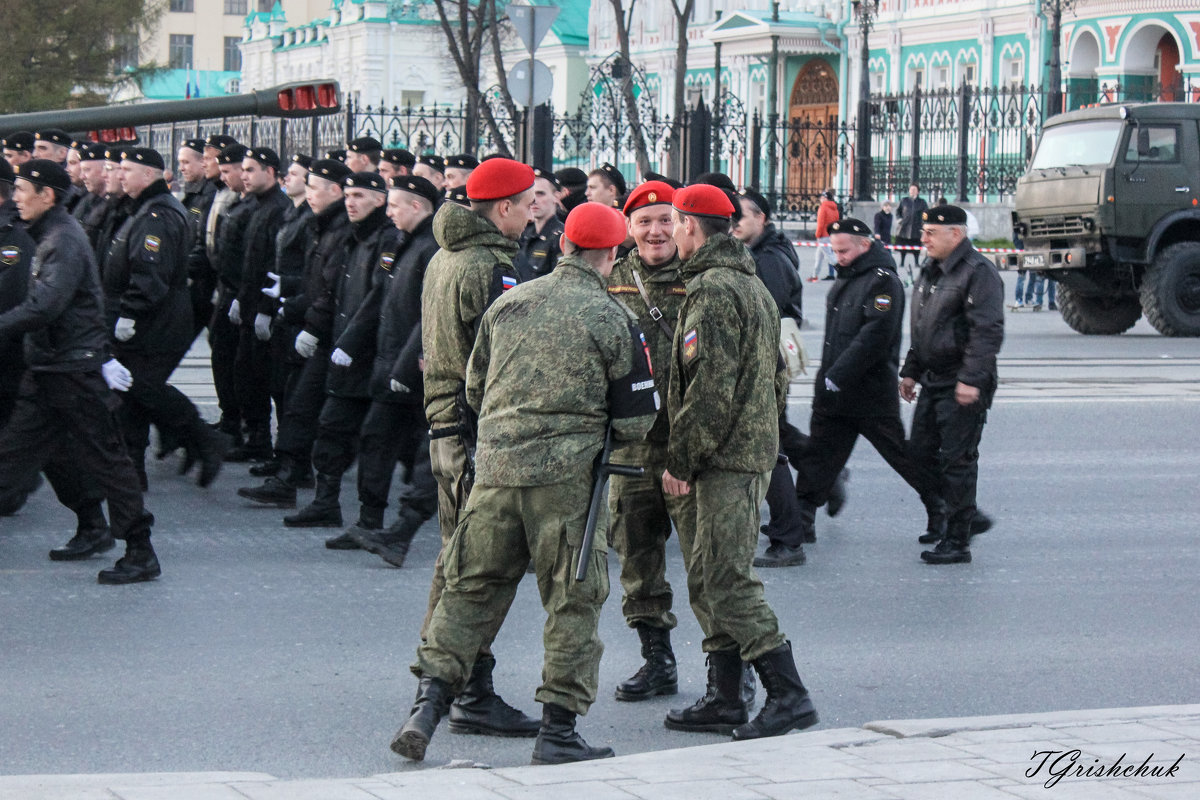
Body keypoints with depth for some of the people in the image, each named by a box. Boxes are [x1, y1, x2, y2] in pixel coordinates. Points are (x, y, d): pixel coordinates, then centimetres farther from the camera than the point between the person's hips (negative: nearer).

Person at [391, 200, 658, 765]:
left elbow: (475, 390, 18)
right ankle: (558, 729, 6)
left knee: (471, 589, 12)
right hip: (567, 476, -4)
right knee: (573, 601, 5)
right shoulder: (612, 320, -4)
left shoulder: (508, 304, 8)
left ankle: (429, 703, 3)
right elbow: (635, 421, 0)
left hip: (495, 466, 4)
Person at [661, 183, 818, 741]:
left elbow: (712, 388, -21)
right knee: (709, 580, 13)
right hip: (753, 451, 10)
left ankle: (788, 696, -12)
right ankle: (724, 699, 16)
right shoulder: (752, 285, 19)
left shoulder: (713, 292, -14)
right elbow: (775, 376, 23)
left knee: (725, 581, -11)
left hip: (726, 461, -10)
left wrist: (680, 460, -15)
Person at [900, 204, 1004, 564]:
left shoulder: (978, 273, -14)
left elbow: (987, 331, -21)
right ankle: (942, 519, 24)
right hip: (934, 383, 9)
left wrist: (971, 379, -26)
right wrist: (910, 371, 24)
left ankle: (958, 541, -2)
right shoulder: (931, 272, 16)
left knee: (957, 461, -6)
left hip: (964, 387, -9)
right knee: (920, 454, 10)